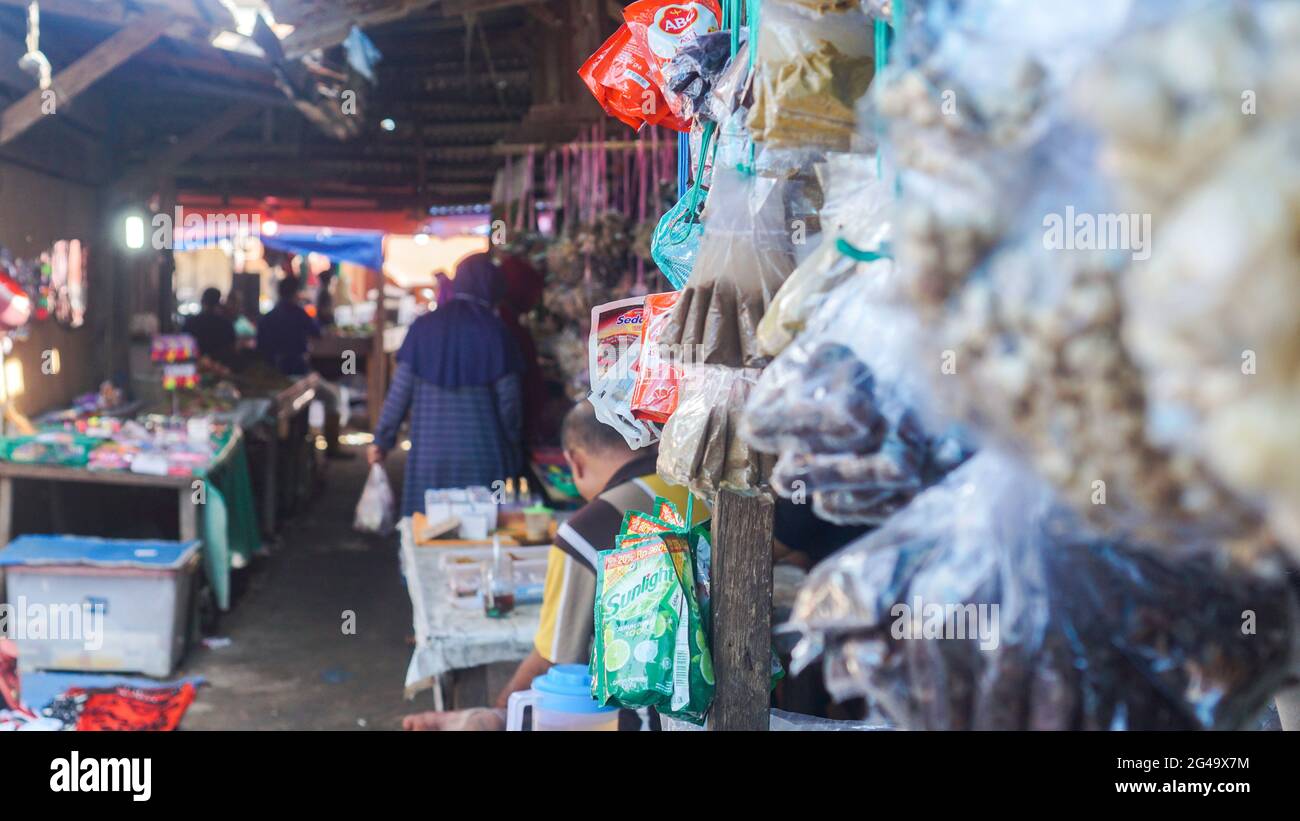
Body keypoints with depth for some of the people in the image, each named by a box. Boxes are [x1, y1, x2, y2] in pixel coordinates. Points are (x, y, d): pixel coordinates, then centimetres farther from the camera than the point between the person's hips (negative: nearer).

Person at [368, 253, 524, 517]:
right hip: (482, 451, -2)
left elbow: (401, 390, 1)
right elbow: (508, 398, -2)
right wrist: (512, 447, 11)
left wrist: (382, 439, 10)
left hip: (430, 448, 2)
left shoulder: (423, 326, 2)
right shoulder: (495, 331, -3)